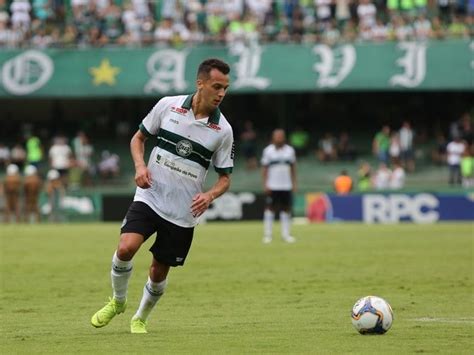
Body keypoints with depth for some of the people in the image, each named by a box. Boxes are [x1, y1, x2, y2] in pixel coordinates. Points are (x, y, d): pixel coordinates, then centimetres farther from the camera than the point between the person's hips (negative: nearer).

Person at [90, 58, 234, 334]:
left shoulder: (223, 130, -5)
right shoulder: (168, 105, -4)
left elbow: (225, 178, 4)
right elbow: (139, 137, 10)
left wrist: (209, 196, -17)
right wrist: (140, 165, -9)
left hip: (183, 213, 1)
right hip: (149, 197, -1)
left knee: (159, 271, 5)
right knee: (126, 248, -22)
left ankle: (140, 318, 33)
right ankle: (118, 301, 5)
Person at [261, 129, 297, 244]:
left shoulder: (290, 150, 8)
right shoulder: (268, 150, -1)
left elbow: (293, 167, 14)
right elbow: (264, 168, 0)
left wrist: (294, 183, 8)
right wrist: (265, 184, -7)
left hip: (286, 186, 3)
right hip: (272, 186, -3)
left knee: (286, 209, 4)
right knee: (270, 208, -3)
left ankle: (285, 234, 9)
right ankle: (267, 235, 0)